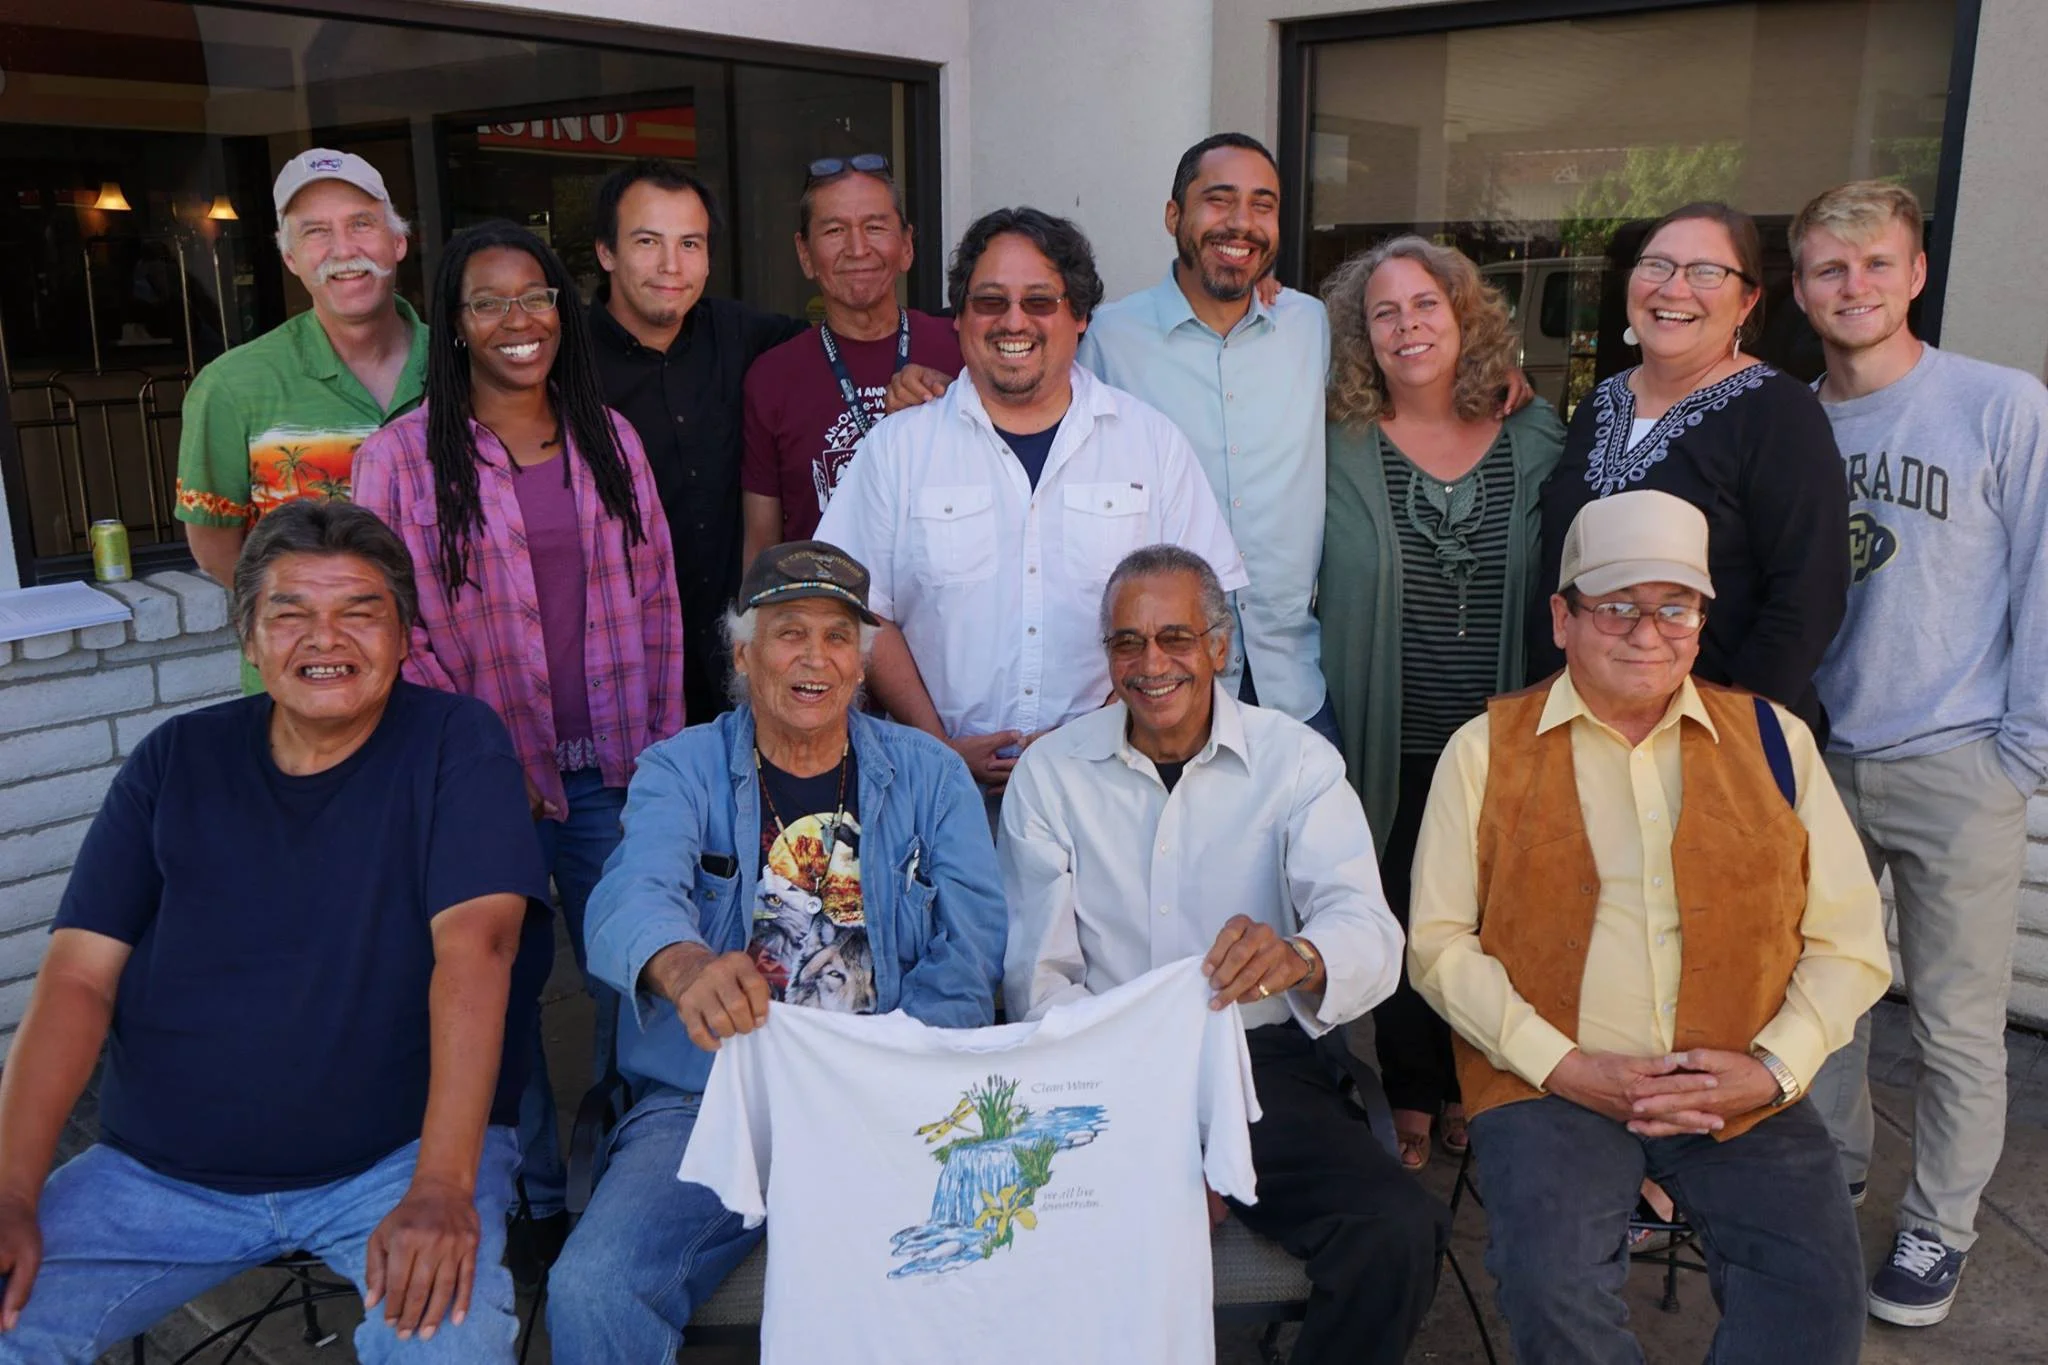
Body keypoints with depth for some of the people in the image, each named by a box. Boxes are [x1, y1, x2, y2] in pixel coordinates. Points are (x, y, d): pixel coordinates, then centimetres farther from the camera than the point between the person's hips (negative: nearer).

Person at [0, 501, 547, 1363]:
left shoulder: (454, 743, -6)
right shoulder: (174, 761, 5)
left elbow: (473, 949, -17)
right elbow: (80, 976, 1)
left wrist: (442, 1189, -26)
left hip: (396, 1155, -3)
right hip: (159, 1172, 4)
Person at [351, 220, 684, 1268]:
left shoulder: (609, 438, 8)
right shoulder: (401, 456, -3)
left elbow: (656, 600, 9)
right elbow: (396, 632, -4)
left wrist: (663, 744, 4)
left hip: (616, 775, 3)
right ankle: (531, 1201, 28)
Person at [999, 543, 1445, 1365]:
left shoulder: (1297, 762, 1)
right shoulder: (1050, 774, 3)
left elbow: (1370, 933, -13)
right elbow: (1037, 977, -2)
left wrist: (1297, 955, -39)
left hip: (1264, 1062, 0)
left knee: (1399, 1233, -23)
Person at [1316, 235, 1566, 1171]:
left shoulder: (1536, 442, 1)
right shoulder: (1340, 449, -5)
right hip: (1393, 745, -1)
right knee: (1401, 925, 9)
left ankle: (1472, 1090, 34)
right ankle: (1413, 1101, 30)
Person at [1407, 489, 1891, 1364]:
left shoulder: (1775, 740, 10)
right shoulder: (1487, 749, 4)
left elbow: (1849, 941, 9)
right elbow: (1438, 942, 0)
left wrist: (1774, 1068, -6)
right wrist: (1563, 1065, -10)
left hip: (1742, 1093, 2)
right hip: (1550, 1085, -1)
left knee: (1817, 1290, -21)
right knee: (1551, 1283, -25)